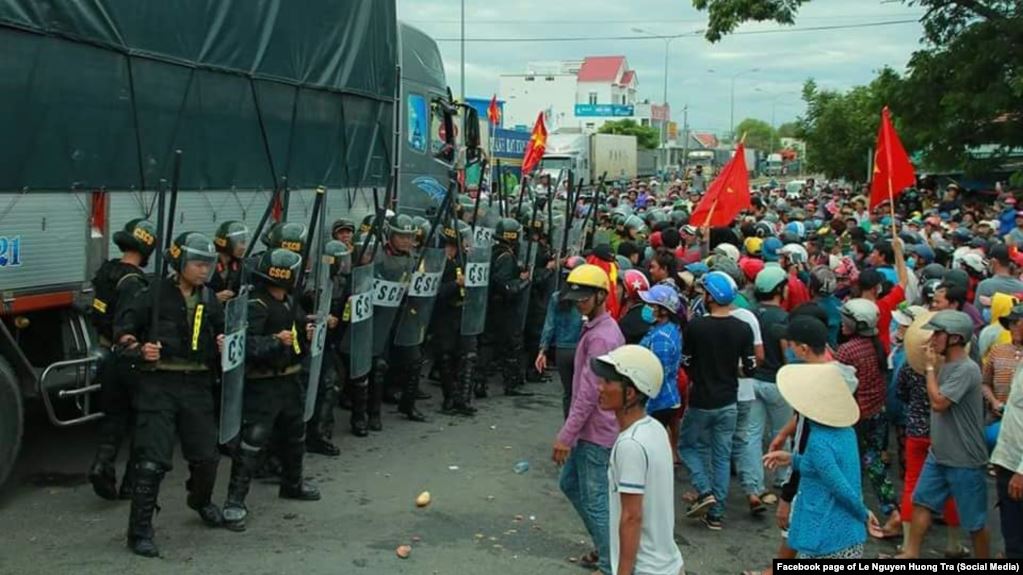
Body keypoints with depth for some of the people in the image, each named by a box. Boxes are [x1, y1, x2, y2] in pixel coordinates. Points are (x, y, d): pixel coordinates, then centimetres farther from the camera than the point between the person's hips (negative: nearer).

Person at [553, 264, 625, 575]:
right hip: (589, 428, 11)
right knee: (570, 483, 21)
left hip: (596, 431, -11)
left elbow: (588, 393, -24)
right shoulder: (598, 327, 11)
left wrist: (565, 435, -21)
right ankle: (605, 547, 31)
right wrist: (571, 431, 23)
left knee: (595, 499, -2)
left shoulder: (600, 336, -21)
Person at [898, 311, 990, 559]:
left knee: (974, 520, 6)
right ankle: (911, 553, 21)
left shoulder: (967, 369, -22)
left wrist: (930, 367, -18)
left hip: (964, 460, -9)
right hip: (938, 454, 9)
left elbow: (938, 403, -26)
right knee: (921, 502, 12)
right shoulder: (946, 366, 7)